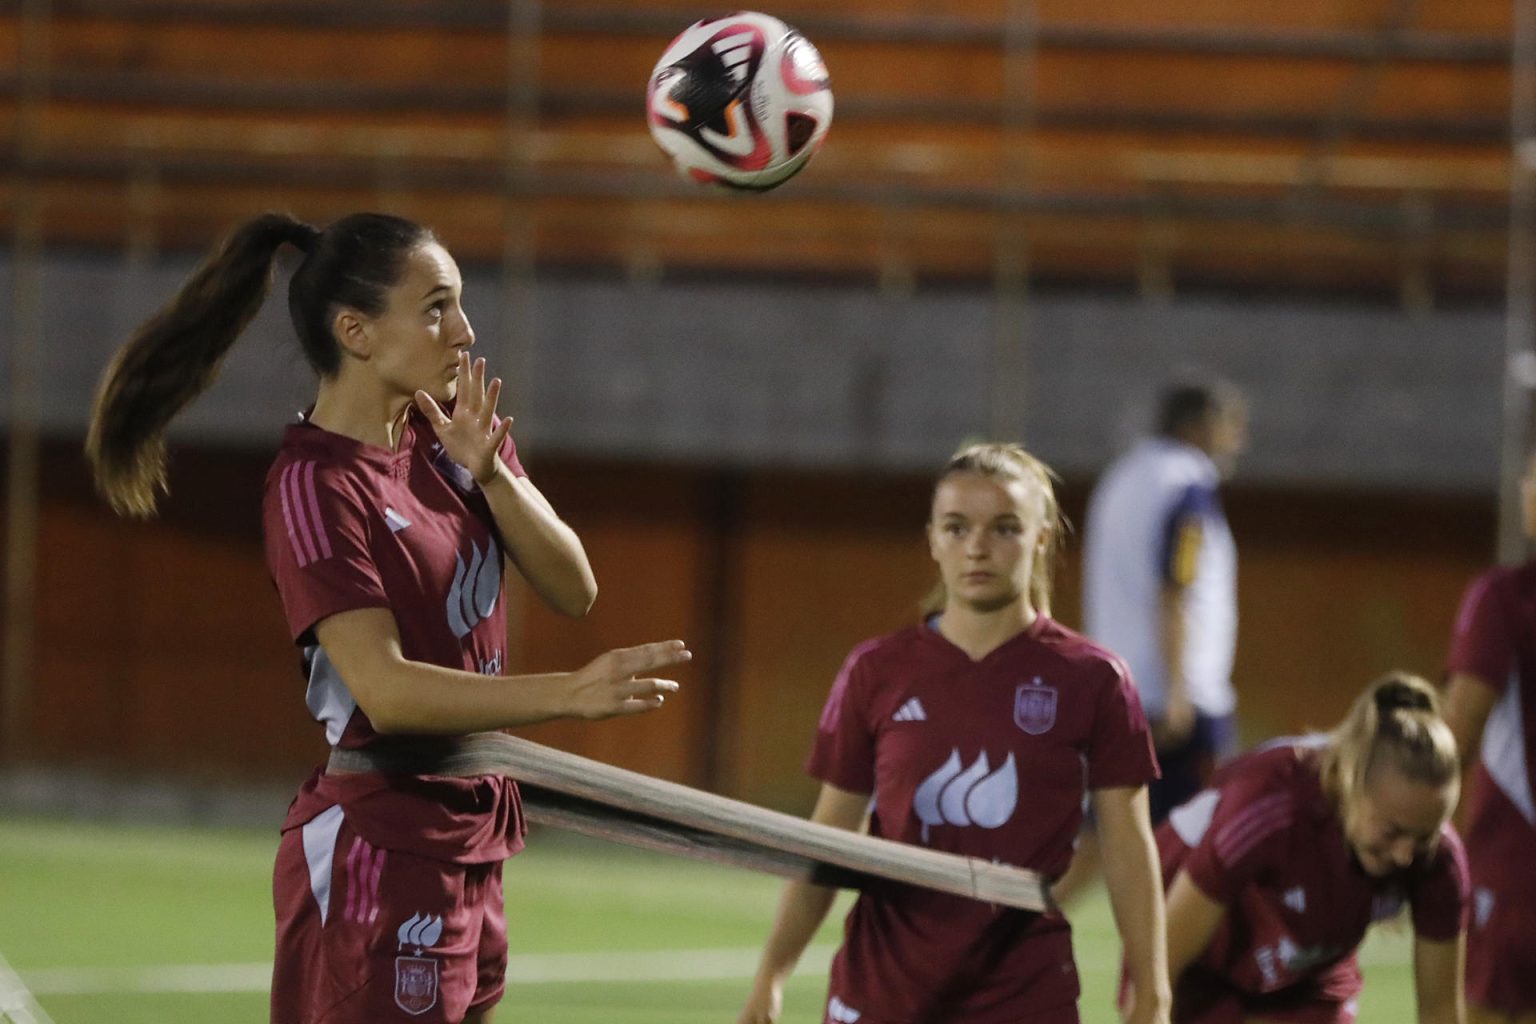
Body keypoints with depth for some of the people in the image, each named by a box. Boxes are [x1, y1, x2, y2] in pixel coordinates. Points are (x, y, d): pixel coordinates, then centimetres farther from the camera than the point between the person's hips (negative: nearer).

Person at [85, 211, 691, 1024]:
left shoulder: (450, 432, 9)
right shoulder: (316, 486, -15)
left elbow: (572, 590, 2)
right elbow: (387, 690, -23)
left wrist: (487, 473, -14)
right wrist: (570, 694, -32)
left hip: (468, 850, 8)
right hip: (376, 857, -8)